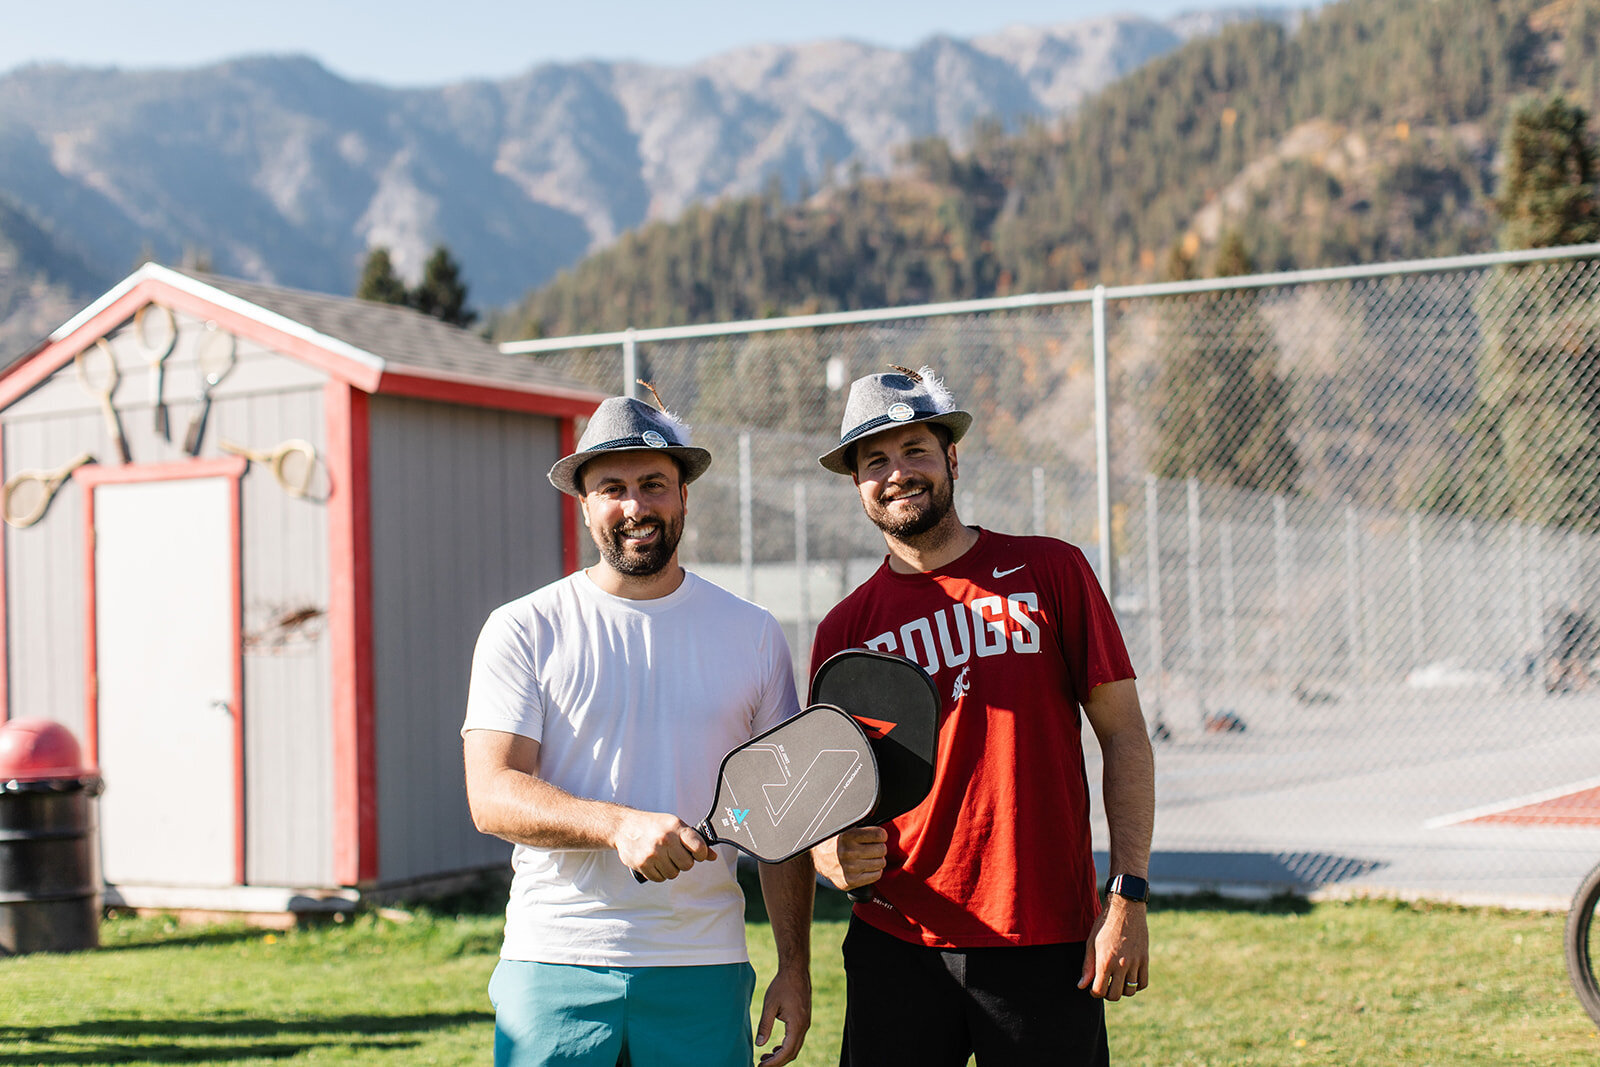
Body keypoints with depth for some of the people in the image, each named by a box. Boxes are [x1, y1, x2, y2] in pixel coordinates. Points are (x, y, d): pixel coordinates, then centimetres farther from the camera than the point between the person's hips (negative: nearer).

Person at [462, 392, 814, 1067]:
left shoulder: (753, 635, 7)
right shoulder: (522, 630, 1)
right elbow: (491, 796, -9)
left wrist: (795, 966, 3)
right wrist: (620, 824, -25)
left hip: (703, 971, 2)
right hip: (555, 966, -1)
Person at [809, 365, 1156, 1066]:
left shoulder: (1050, 571, 2)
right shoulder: (845, 631, 6)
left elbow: (1123, 735, 1)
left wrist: (1128, 897, -6)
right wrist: (832, 855, -15)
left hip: (1048, 942, -1)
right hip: (897, 946, 2)